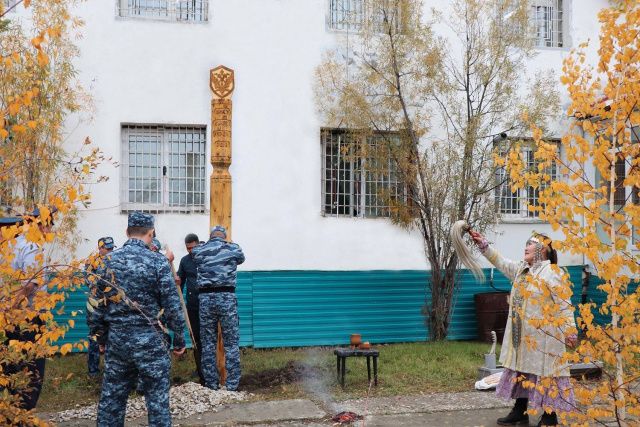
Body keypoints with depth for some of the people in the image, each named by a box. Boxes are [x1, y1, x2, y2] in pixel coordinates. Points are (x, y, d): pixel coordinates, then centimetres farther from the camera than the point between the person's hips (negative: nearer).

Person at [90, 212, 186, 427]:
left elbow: (99, 302, 6)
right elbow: (172, 305, -9)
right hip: (149, 339, -4)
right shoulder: (157, 261, -9)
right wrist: (179, 339, 0)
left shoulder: (109, 260, 2)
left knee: (111, 397, 13)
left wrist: (100, 335, 17)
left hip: (116, 338, 4)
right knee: (157, 400, 3)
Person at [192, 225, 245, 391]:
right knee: (231, 343, 5)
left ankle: (211, 384, 14)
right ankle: (232, 385, 6)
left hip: (205, 298, 2)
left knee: (208, 343, 10)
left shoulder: (198, 251, 6)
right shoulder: (233, 249, 4)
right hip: (227, 297, -2)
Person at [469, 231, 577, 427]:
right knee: (521, 370, 15)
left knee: (544, 373, -1)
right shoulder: (520, 269, 11)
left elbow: (564, 304, -15)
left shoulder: (550, 273, -14)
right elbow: (500, 262, 20)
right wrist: (483, 244, 13)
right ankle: (520, 411, 26)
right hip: (522, 335, 9)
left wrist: (570, 330, -18)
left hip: (543, 335, -9)